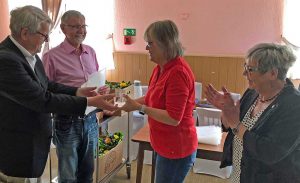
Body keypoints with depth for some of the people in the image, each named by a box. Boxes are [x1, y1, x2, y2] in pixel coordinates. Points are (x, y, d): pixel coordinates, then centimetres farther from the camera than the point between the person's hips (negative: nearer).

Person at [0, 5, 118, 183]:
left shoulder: (28, 53, 0)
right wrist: (88, 102, -24)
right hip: (18, 147, -8)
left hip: (34, 137, 8)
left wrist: (77, 91, -3)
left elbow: (46, 85, 10)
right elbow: (42, 99, -27)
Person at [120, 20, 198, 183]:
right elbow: (153, 99, 15)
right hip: (166, 145, 9)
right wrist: (132, 102, 0)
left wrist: (140, 107, -21)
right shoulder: (160, 69, 4)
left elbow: (173, 118, -25)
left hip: (176, 150, -8)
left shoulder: (178, 72, -24)